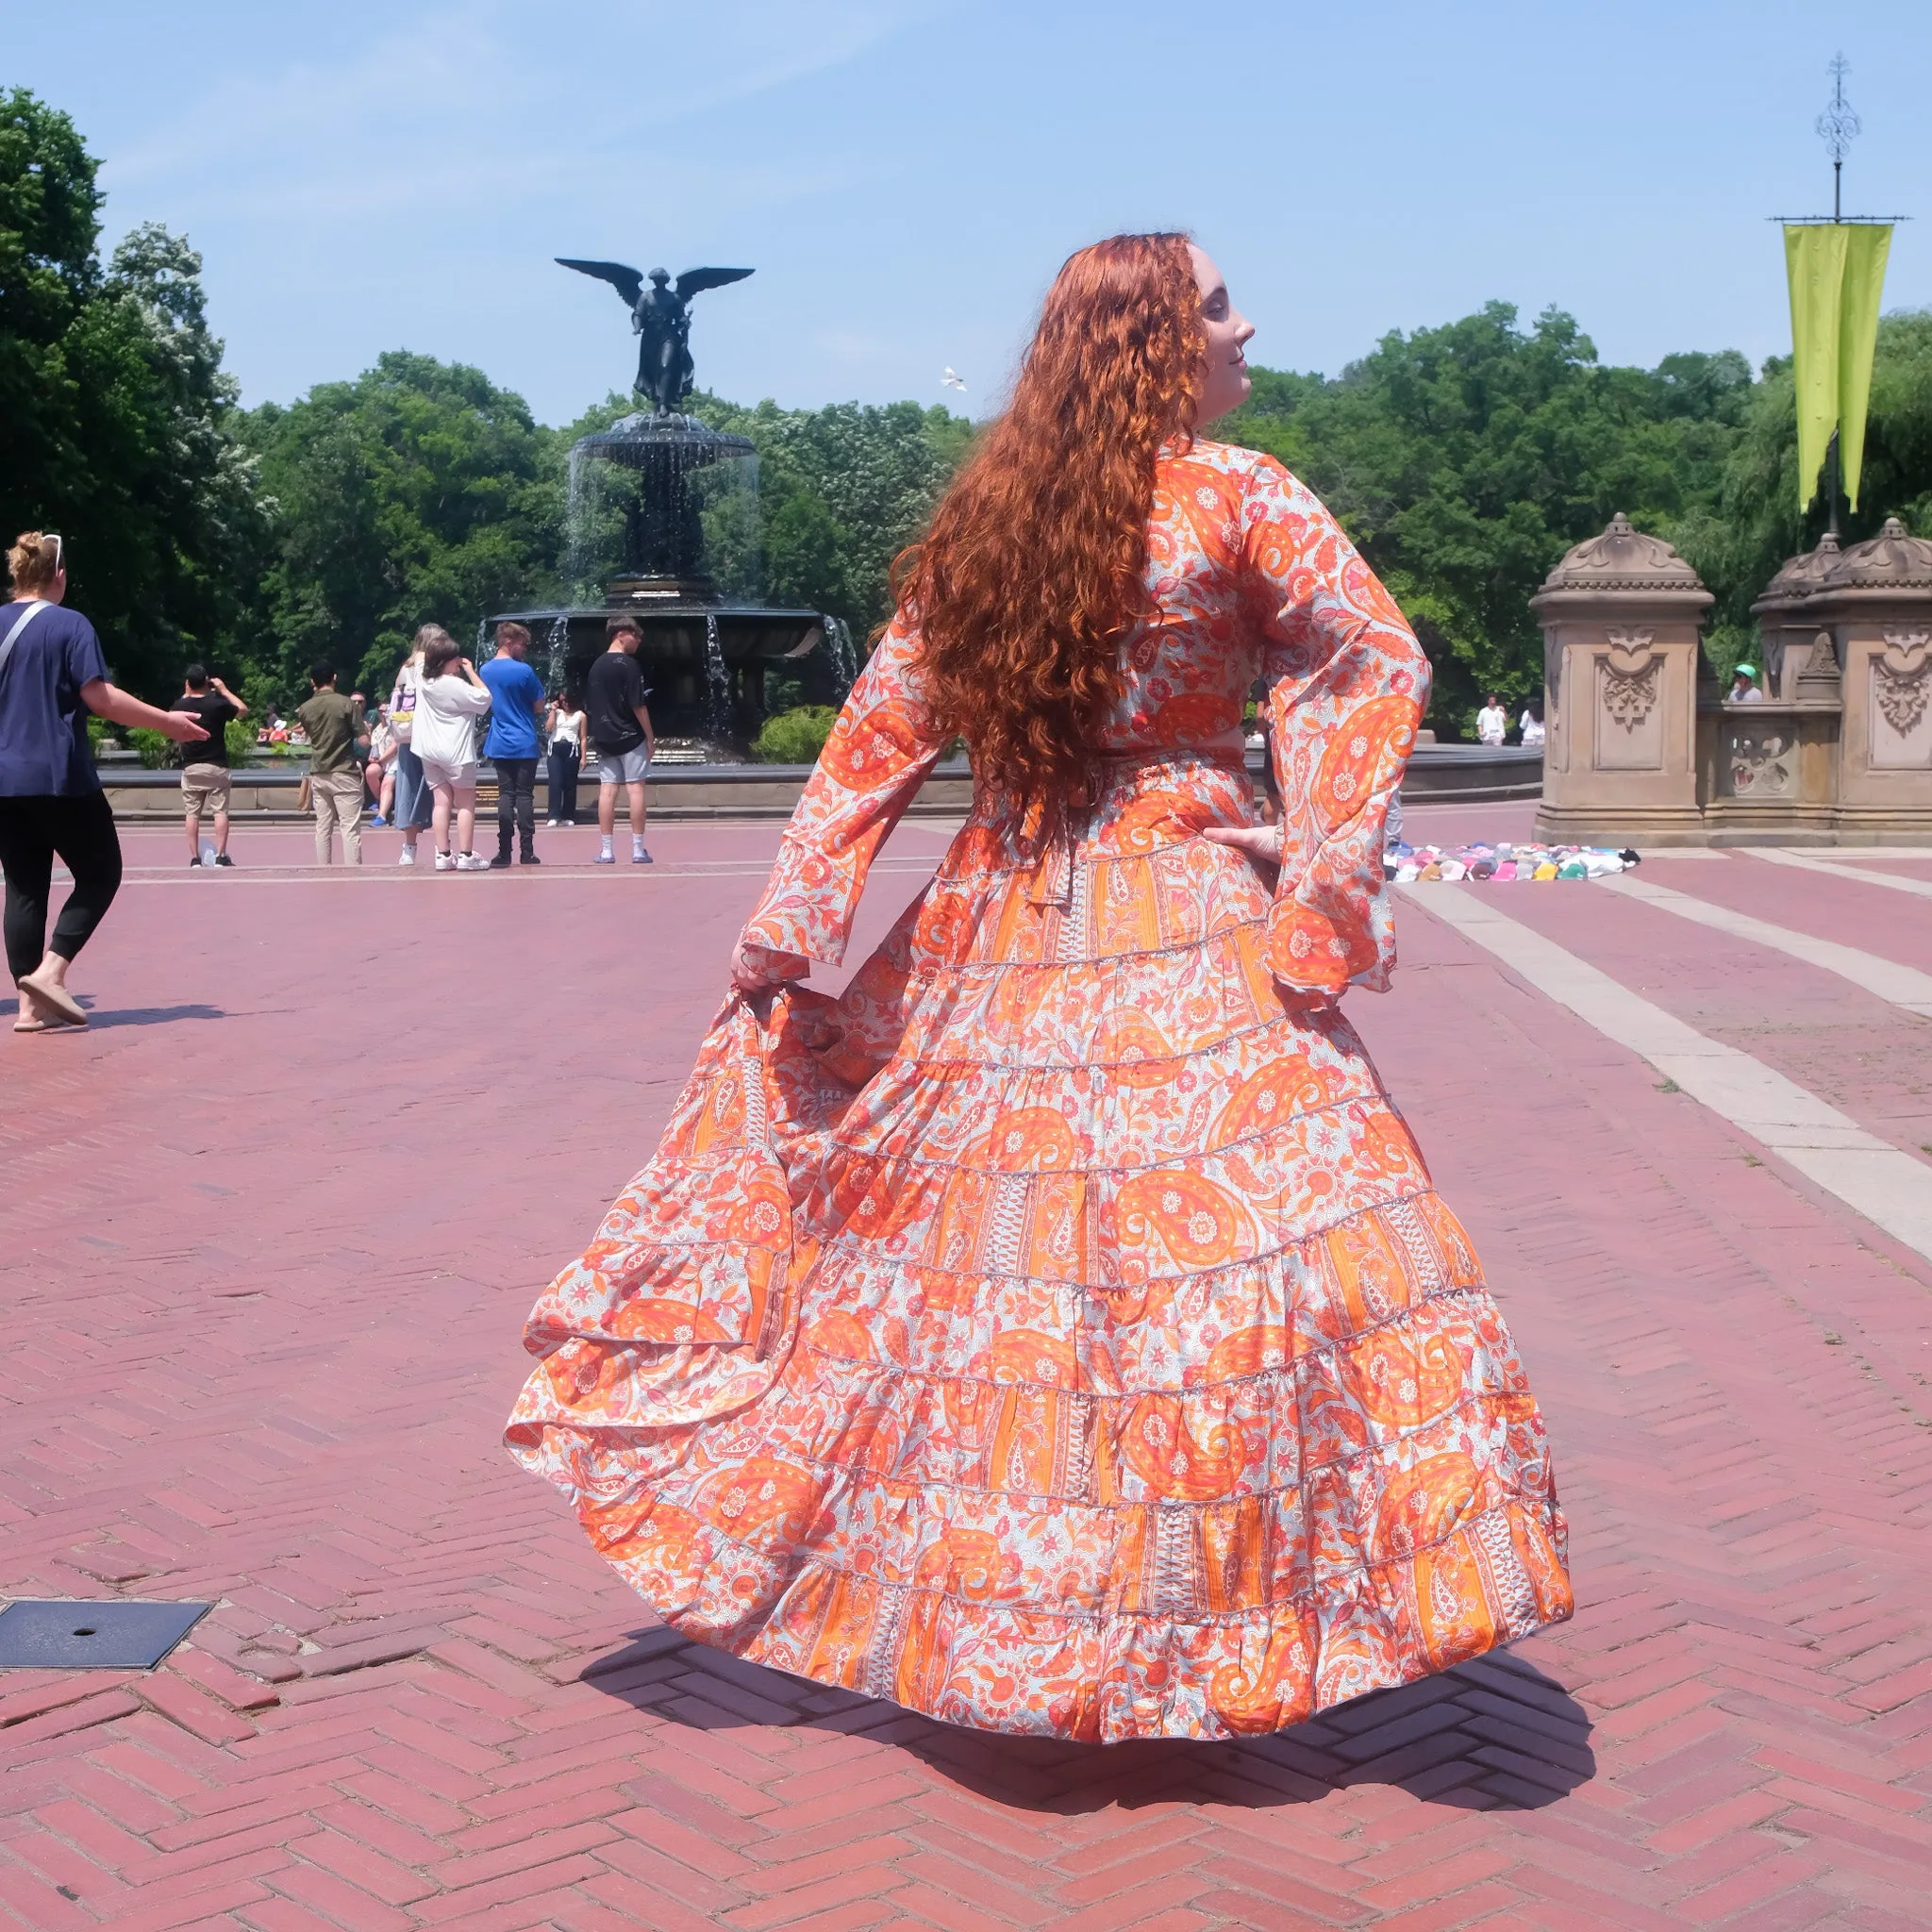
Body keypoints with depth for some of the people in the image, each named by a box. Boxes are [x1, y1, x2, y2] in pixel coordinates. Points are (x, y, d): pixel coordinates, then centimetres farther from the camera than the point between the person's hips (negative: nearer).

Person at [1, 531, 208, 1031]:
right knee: (100, 873, 7)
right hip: (60, 778, -6)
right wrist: (166, 722, -7)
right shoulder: (70, 625, -7)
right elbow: (98, 697, -14)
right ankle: (50, 971, -10)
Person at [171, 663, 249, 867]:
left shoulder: (181, 705, -4)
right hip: (217, 766, -2)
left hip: (191, 768, 2)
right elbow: (243, 710, 6)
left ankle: (194, 858, 3)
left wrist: (186, 695, 20)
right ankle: (220, 856, -5)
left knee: (192, 813, 6)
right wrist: (224, 690, 11)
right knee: (220, 811, 1)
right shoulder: (218, 704, -10)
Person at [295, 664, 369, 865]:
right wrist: (366, 729, 11)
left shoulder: (304, 709, 3)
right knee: (350, 828, -4)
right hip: (344, 773, -5)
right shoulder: (347, 704, -10)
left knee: (323, 827, 10)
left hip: (318, 775, 5)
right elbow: (364, 742, -12)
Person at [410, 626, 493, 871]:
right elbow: (485, 697, -14)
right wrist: (471, 672, -8)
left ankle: (443, 855, 3)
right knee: (466, 803, 3)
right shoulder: (455, 685, -21)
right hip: (455, 751, -7)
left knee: (441, 802, 6)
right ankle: (465, 855, -1)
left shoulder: (422, 680, 1)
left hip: (430, 750, 7)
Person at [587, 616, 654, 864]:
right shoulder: (628, 665, -11)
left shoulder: (596, 666, 10)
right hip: (630, 738, -6)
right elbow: (638, 706, -13)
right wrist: (650, 738, -7)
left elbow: (590, 707, 12)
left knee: (607, 790, 3)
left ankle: (605, 851, 2)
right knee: (635, 788, -1)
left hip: (604, 739, 6)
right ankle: (638, 849, -1)